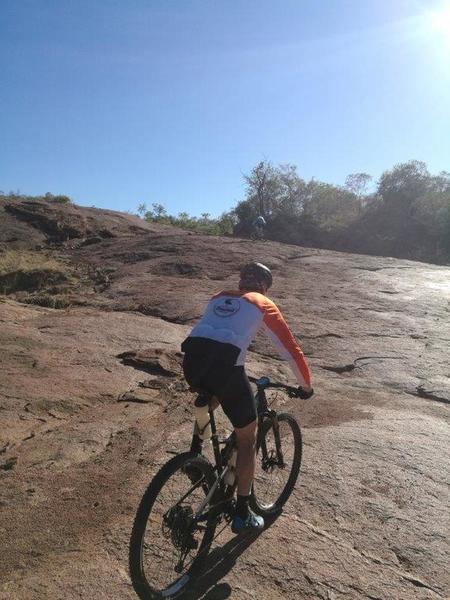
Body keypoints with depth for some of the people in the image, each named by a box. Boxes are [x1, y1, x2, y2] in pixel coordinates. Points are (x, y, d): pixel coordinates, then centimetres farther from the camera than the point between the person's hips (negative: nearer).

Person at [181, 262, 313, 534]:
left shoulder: (219, 298, 28)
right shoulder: (264, 305, 15)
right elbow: (292, 350, 16)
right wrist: (306, 386, 31)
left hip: (192, 359, 5)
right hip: (225, 366, -5)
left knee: (208, 401, 40)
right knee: (248, 438, 16)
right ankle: (242, 513, 26)